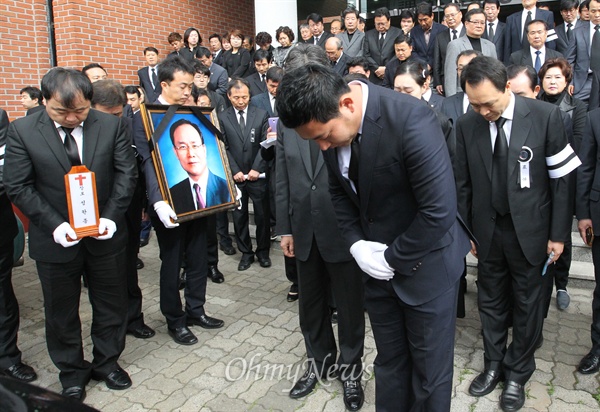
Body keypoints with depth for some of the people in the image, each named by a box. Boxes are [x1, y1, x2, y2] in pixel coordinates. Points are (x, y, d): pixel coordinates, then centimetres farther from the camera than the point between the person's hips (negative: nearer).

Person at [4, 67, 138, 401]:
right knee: (61, 311, 15)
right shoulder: (22, 131, -7)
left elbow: (127, 173, -4)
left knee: (111, 304, 15)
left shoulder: (112, 125, -5)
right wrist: (55, 224, -18)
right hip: (55, 239, 0)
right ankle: (72, 372, 37)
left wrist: (111, 217, -15)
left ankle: (108, 362, 38)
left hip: (106, 235, 1)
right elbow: (18, 187, -7)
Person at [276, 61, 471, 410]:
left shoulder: (412, 120, -28)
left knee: (429, 368, 13)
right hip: (377, 263, 5)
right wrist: (357, 244, -5)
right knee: (389, 360, 20)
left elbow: (439, 211, -26)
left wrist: (394, 258, -16)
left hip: (426, 262, -5)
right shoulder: (332, 122, -7)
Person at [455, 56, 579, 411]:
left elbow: (561, 178, -6)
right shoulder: (467, 125, -4)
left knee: (528, 304, 12)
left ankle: (517, 374, 32)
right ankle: (493, 365, 35)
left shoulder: (546, 116, -11)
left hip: (529, 230, -2)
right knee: (491, 302, 15)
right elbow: (464, 184, 2)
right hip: (487, 231, 2)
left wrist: (558, 234, -5)